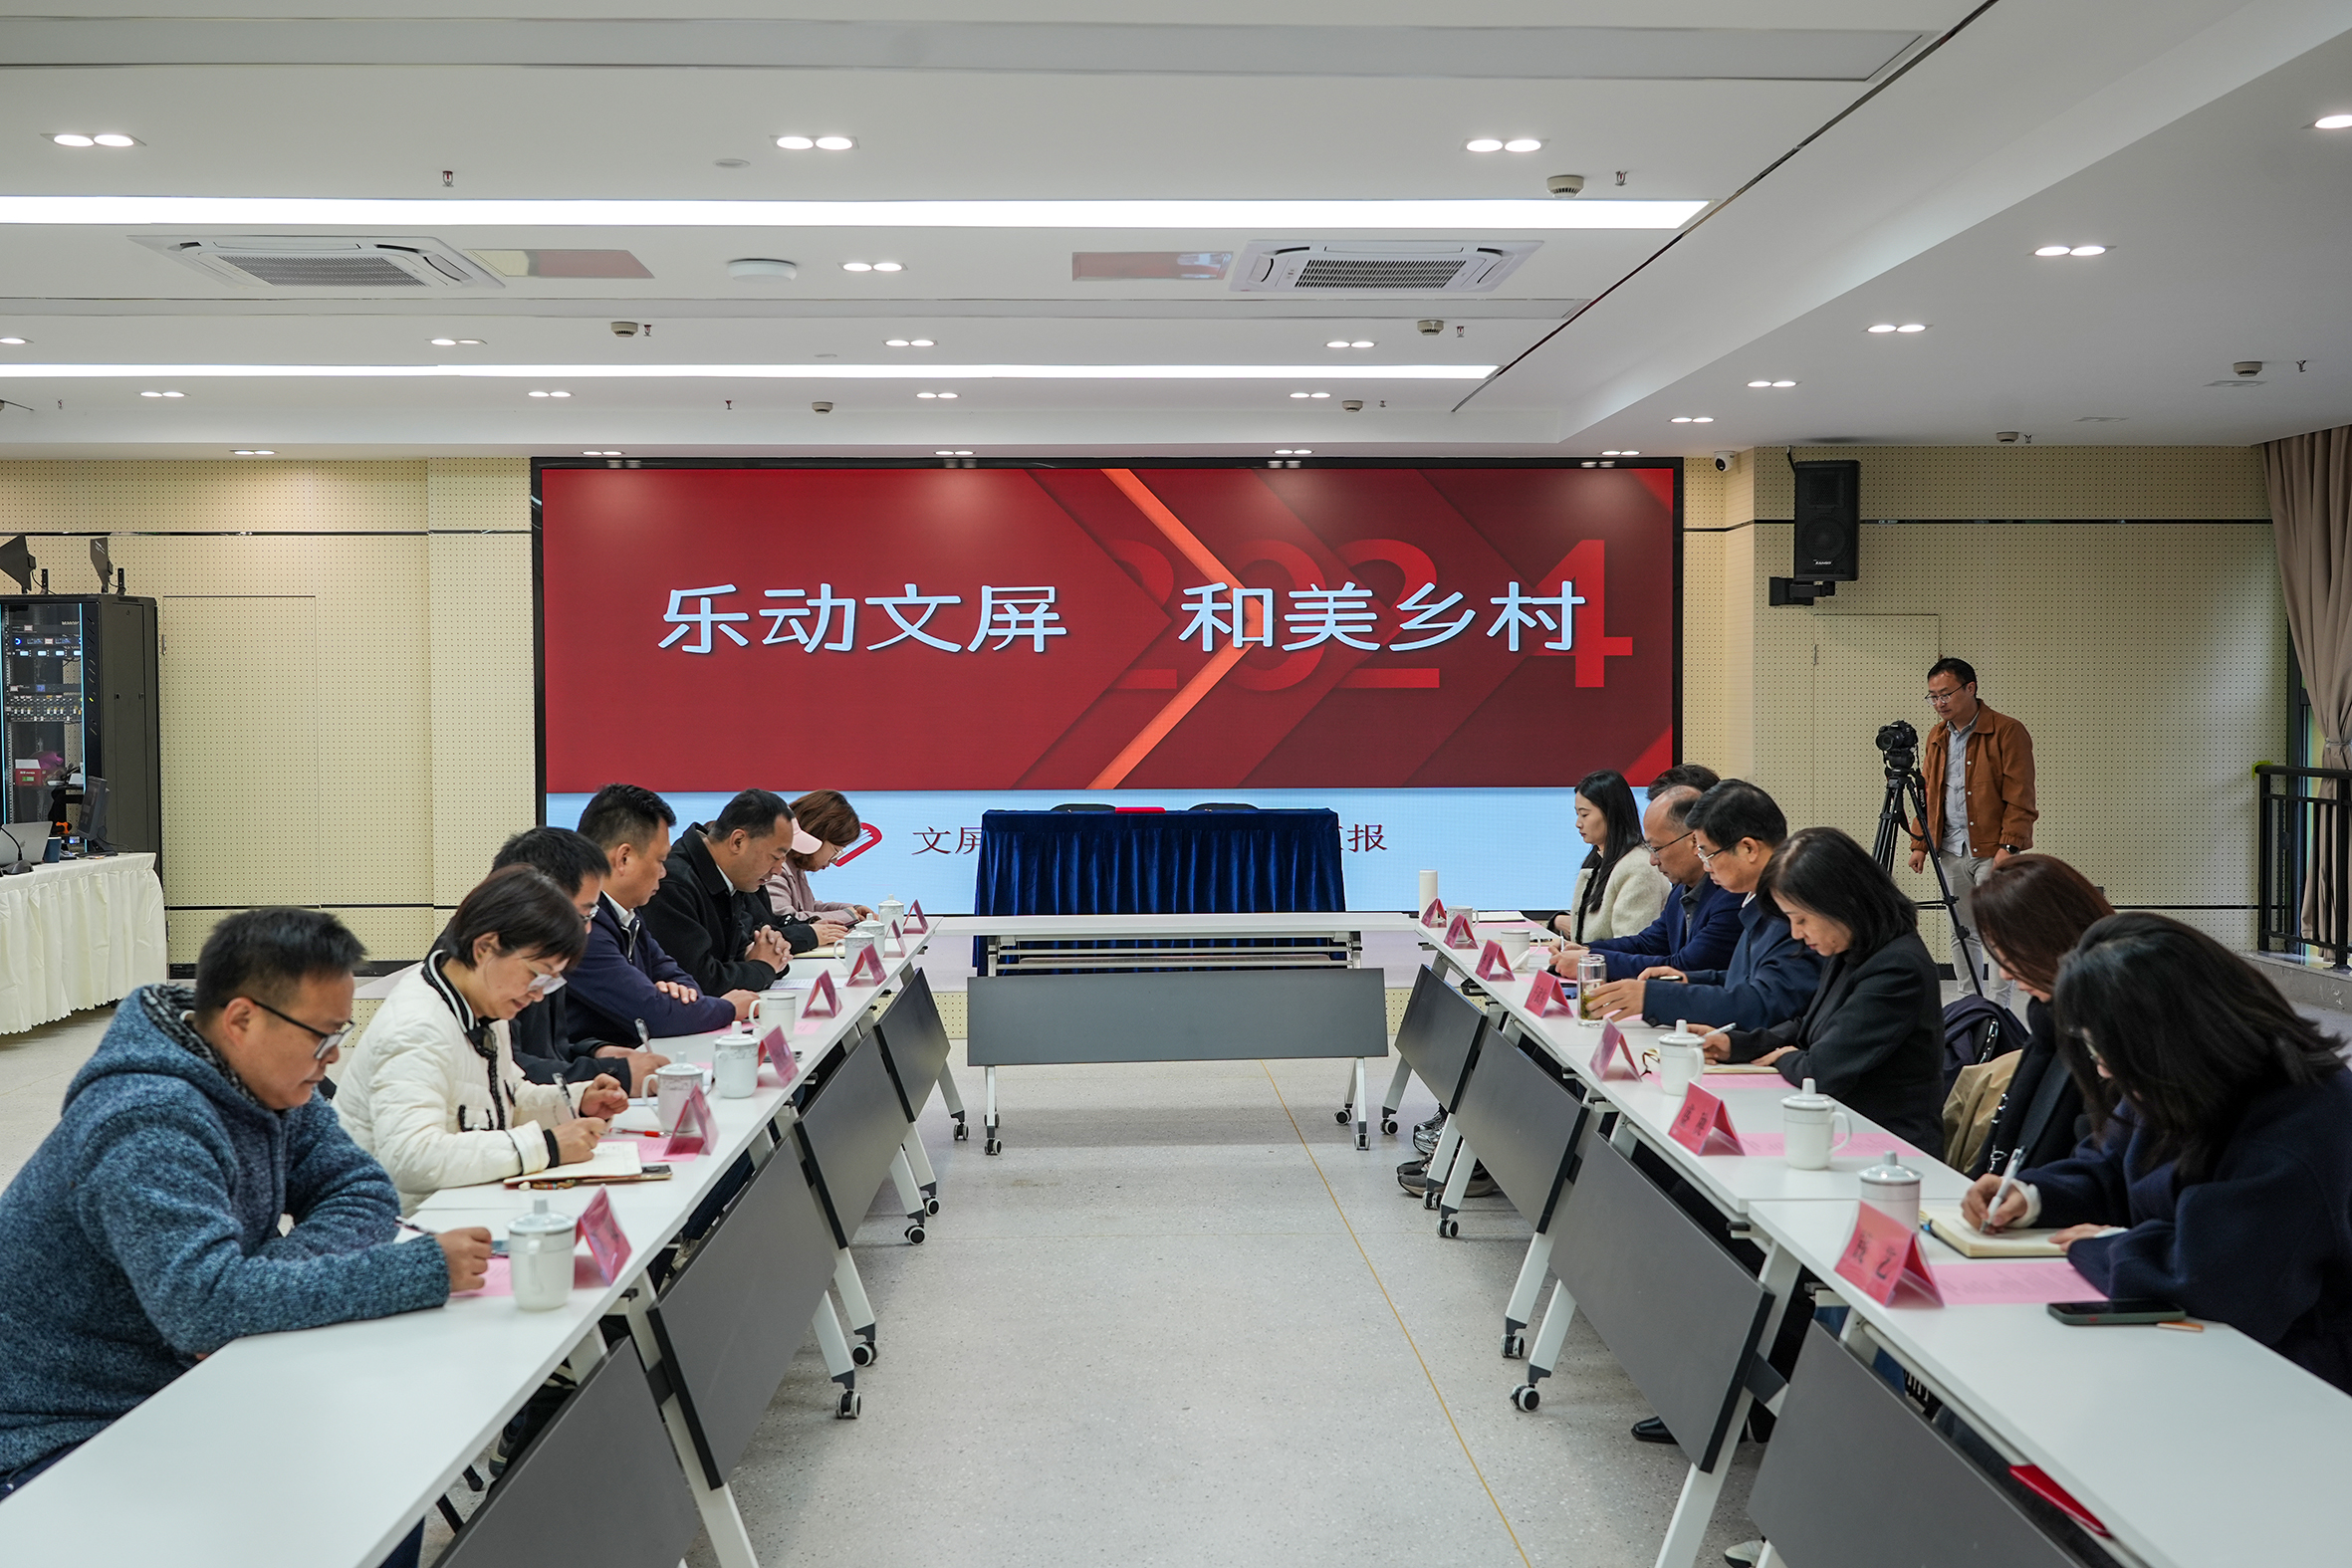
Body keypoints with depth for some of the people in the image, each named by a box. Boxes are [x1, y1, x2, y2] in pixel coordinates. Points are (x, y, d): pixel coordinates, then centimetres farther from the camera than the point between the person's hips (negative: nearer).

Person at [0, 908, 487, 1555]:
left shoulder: (266, 1083, 0)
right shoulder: (150, 1125, -27)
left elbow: (362, 1191, 1)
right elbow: (204, 1304, -36)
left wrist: (264, 1279, -19)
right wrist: (422, 1270, -34)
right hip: (61, 1439, -8)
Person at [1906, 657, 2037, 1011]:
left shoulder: (2007, 732, -7)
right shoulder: (1936, 737, 14)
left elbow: (2020, 798, -11)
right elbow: (1928, 793, 19)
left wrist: (2009, 845, -18)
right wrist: (1919, 843, 12)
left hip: (1994, 851, -6)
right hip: (1951, 852, 7)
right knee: (1962, 933, 10)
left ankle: (1996, 1009, -7)